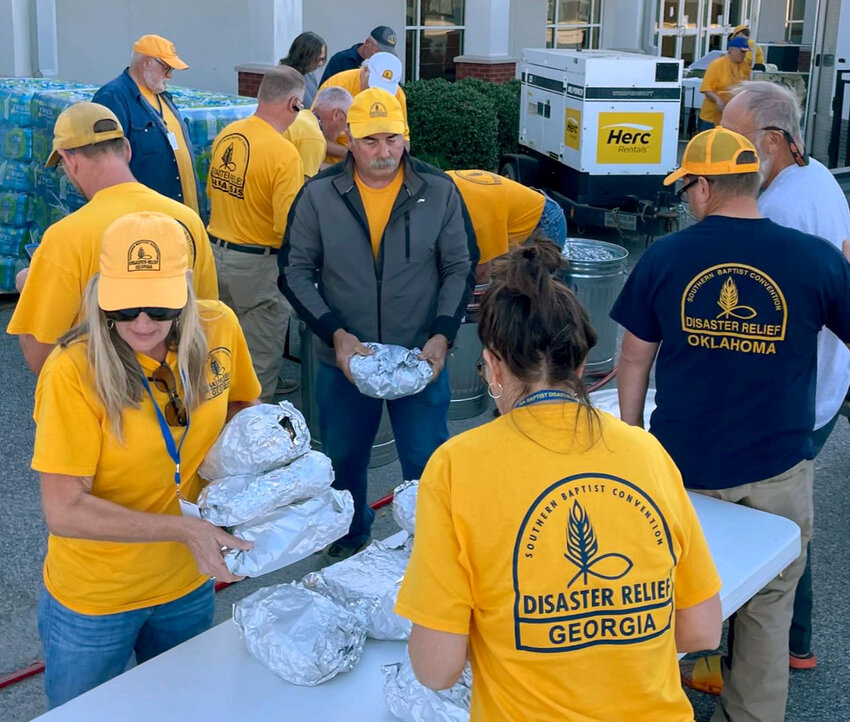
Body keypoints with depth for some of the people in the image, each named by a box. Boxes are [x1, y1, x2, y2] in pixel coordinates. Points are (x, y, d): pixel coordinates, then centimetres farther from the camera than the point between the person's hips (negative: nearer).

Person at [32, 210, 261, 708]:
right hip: (93, 600, -4)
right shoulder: (74, 372, -26)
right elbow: (65, 511, -24)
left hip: (189, 583, 4)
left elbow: (242, 404, 8)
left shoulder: (218, 328, -13)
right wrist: (182, 528, -30)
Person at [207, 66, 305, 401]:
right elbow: (289, 225, -24)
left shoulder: (226, 134, 2)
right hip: (257, 264, -7)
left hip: (216, 251, 8)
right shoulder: (284, 153, -21)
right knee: (261, 358, 6)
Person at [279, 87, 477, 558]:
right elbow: (296, 272, -3)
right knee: (344, 458, 17)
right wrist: (336, 334, -14)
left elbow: (460, 268, 1)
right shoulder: (319, 195, -6)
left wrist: (441, 336, -12)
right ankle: (350, 534, 41)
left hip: (422, 359, -1)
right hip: (343, 360, 1)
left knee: (427, 463, 7)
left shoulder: (439, 191, -5)